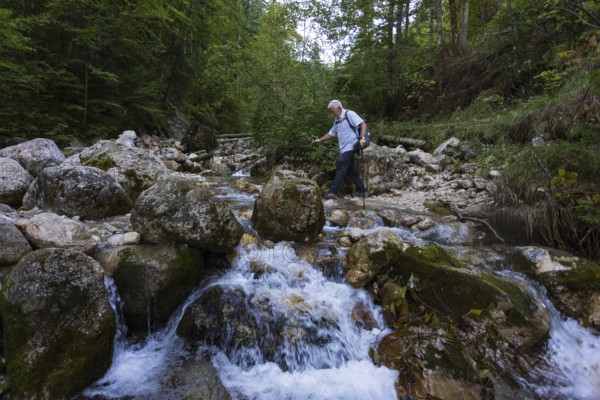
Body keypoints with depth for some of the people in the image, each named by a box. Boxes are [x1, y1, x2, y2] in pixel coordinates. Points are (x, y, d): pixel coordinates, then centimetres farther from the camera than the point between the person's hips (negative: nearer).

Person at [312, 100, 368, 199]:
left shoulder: (349, 114, -7)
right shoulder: (337, 120, 18)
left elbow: (363, 125, -13)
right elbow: (331, 134, 24)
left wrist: (362, 138, -25)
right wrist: (319, 140, 16)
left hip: (351, 146, -9)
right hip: (344, 149, 9)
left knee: (341, 168, -15)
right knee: (350, 170, 11)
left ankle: (333, 192, -17)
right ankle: (361, 190, 22)